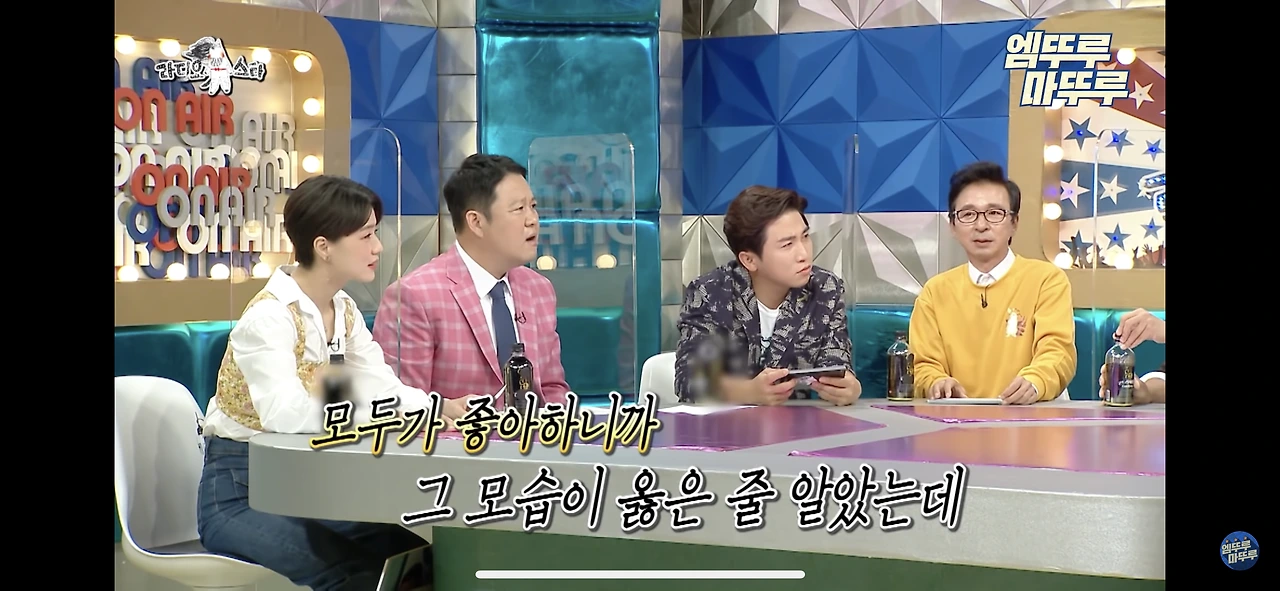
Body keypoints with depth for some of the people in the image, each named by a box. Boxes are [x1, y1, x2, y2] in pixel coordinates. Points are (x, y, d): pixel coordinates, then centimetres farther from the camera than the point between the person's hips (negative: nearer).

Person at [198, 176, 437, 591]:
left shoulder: (345, 311, 6)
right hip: (238, 495, -7)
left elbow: (385, 395, -4)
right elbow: (288, 416, -36)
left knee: (415, 549, -9)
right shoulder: (268, 317, -20)